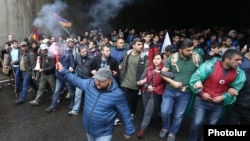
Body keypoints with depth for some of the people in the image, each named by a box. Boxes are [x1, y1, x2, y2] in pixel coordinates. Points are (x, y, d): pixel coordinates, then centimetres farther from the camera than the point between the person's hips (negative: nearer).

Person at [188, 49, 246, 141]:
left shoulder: (239, 73, -6)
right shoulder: (210, 65, -20)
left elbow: (235, 89, 2)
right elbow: (194, 78, -18)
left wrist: (224, 97, -10)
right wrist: (201, 93, -17)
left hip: (219, 104, 4)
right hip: (202, 100, -3)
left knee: (212, 125, 18)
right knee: (197, 123, -4)